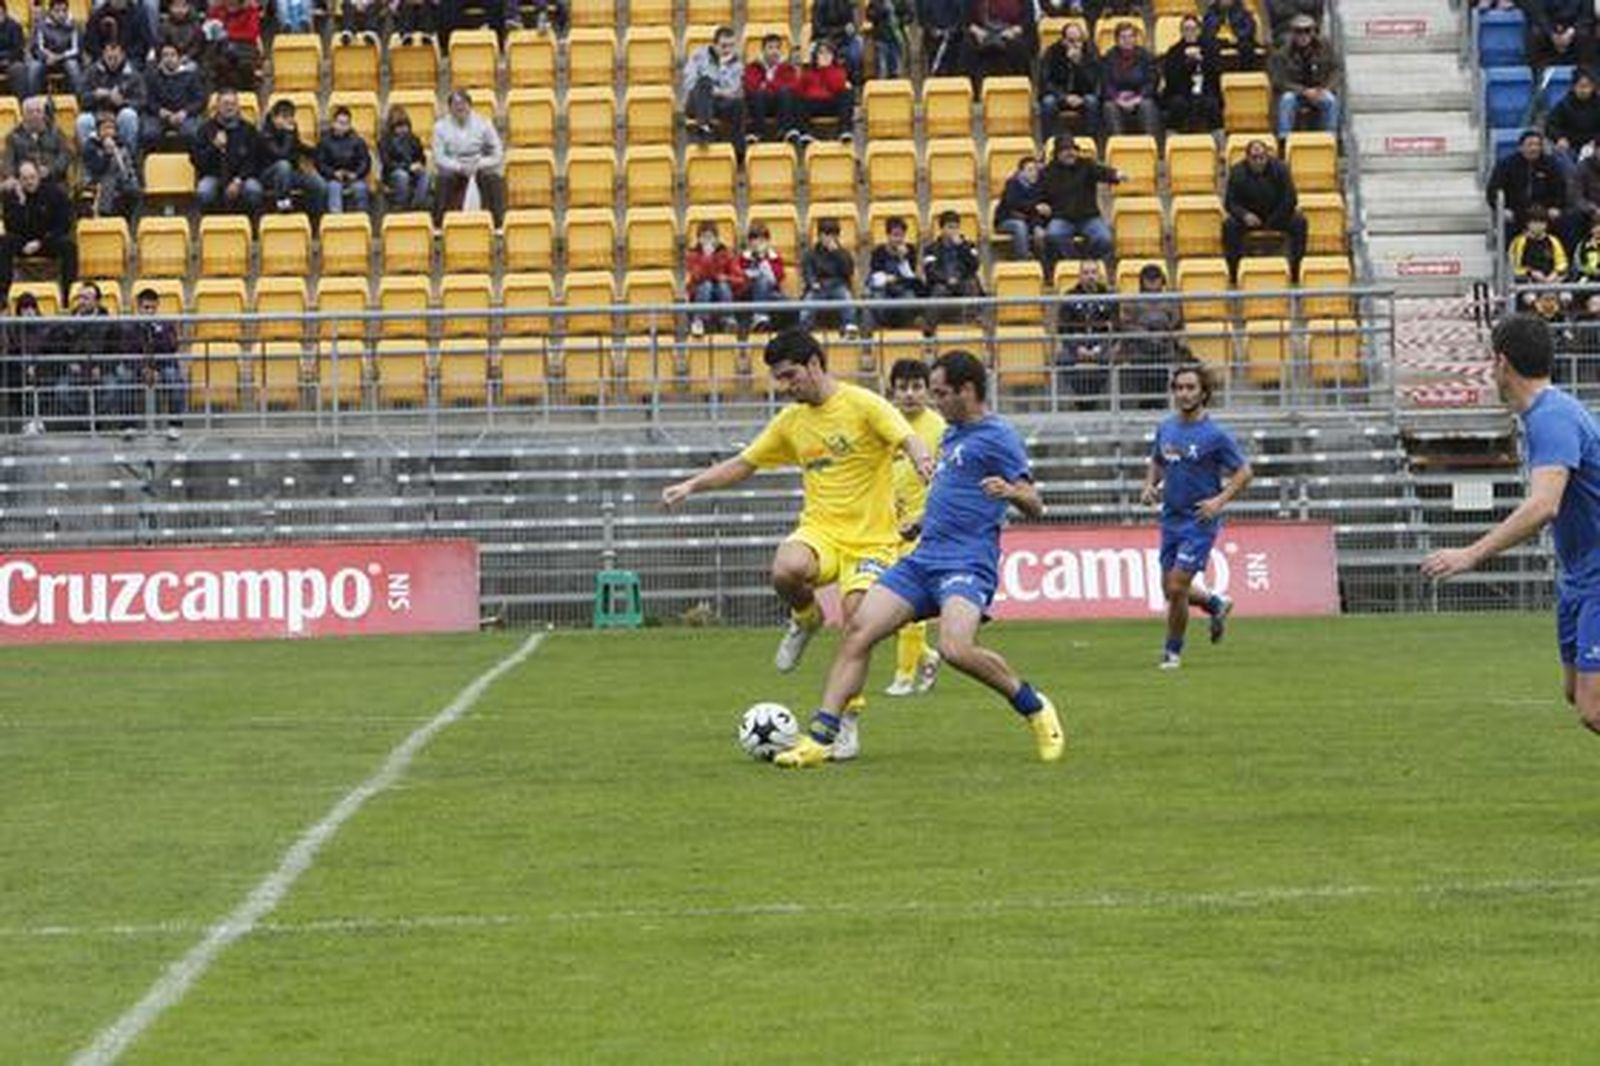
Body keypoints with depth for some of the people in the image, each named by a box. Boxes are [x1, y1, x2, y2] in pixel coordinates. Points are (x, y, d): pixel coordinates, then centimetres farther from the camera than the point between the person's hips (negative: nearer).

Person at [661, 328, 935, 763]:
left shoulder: (863, 405, -7)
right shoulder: (791, 421, 12)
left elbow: (908, 440, -21)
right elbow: (743, 464, 19)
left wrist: (923, 461, -44)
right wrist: (691, 485, 7)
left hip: (870, 539, -3)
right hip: (819, 530, 3)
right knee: (786, 571, -32)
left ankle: (847, 723, 6)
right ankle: (806, 620, 4)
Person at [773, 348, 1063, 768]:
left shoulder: (997, 436, -6)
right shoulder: (951, 435, 20)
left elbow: (1034, 506, -11)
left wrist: (1010, 491, -31)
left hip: (967, 563, -8)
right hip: (924, 558, 8)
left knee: (955, 648, -30)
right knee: (858, 630, -7)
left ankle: (1035, 709, -5)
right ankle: (820, 737, -8)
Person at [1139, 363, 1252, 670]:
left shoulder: (1215, 434, -11)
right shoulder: (1166, 428, 6)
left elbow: (1243, 472, -6)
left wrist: (1220, 501, -19)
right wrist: (1150, 486, 2)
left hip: (1200, 521, -6)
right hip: (1171, 518, 6)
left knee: (1177, 587, -11)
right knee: (1170, 589, 10)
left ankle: (1172, 651, 7)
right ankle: (1217, 605, 39)